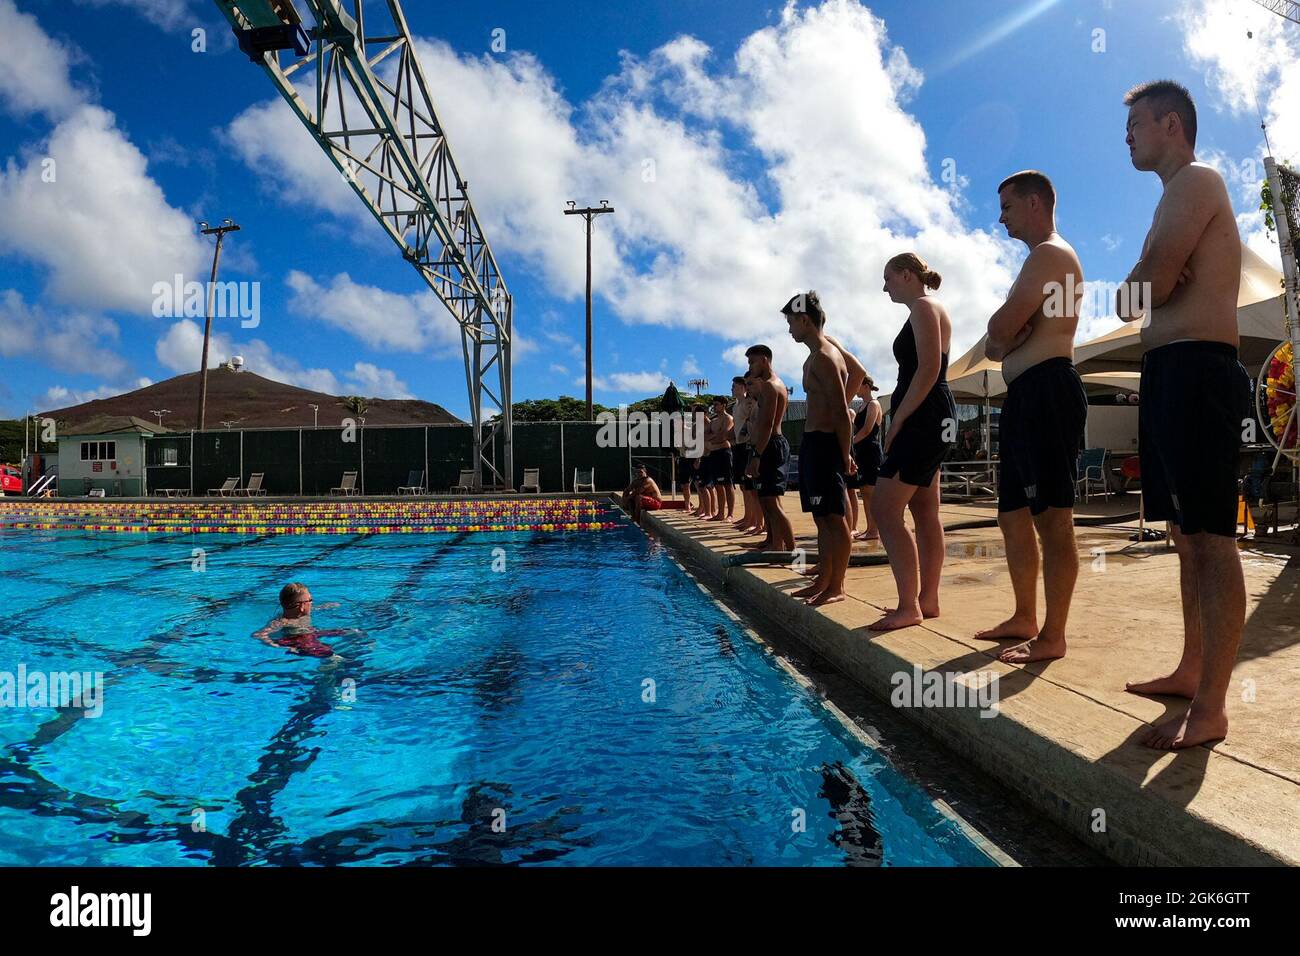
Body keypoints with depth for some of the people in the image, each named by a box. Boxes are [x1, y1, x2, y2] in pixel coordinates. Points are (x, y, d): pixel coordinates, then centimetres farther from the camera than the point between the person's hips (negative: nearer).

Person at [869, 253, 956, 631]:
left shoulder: (923, 307, -7)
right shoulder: (928, 310, 23)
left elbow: (928, 370, -18)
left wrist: (898, 420, -18)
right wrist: (901, 420, 16)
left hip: (924, 419, -11)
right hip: (930, 421, 11)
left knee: (884, 510, -12)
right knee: (925, 512, 10)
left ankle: (909, 607, -10)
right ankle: (928, 600, 16)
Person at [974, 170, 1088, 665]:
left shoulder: (1049, 254, -5)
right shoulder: (1044, 259, 28)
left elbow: (1002, 326, -17)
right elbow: (994, 344, 20)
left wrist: (1002, 333, 5)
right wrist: (999, 342, -2)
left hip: (1047, 391, -11)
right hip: (1025, 396, 11)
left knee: (1052, 518, -9)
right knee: (1014, 515, 13)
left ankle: (1053, 636, -5)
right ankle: (1025, 618, 23)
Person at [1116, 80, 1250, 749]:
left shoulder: (1195, 182, -4)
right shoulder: (1179, 196, 27)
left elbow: (1139, 293, -15)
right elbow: (1143, 301, 16)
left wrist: (1135, 289, 5)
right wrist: (1147, 290, -4)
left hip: (1196, 371, -10)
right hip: (1169, 375, 10)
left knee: (1210, 539, -11)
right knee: (1188, 536, 13)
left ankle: (1210, 708, -8)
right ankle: (1192, 670, 23)